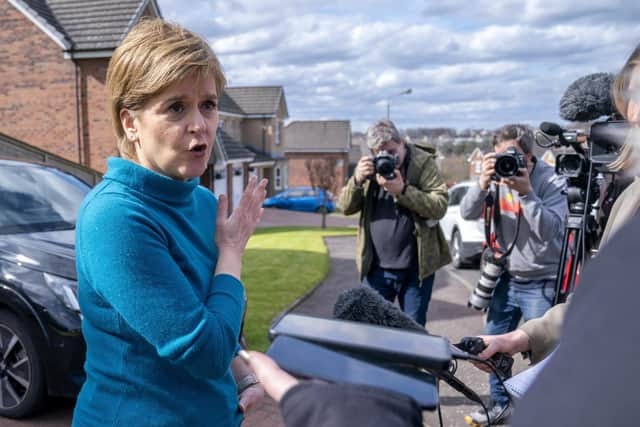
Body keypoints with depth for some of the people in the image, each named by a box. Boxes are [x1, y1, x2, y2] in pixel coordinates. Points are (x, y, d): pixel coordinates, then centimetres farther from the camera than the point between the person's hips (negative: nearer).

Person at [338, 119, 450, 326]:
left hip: (416, 267, -3)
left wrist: (402, 190, -26)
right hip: (376, 267, 3)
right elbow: (346, 207, 3)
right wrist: (357, 180, -15)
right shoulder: (369, 166, 5)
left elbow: (440, 206, -15)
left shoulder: (423, 162, -6)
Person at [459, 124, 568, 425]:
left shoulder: (551, 182, -13)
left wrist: (526, 192, -32)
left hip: (541, 284, -5)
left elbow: (549, 231, -24)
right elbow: (467, 213, -11)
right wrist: (483, 183, -27)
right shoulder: (497, 176, -1)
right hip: (506, 278, 5)